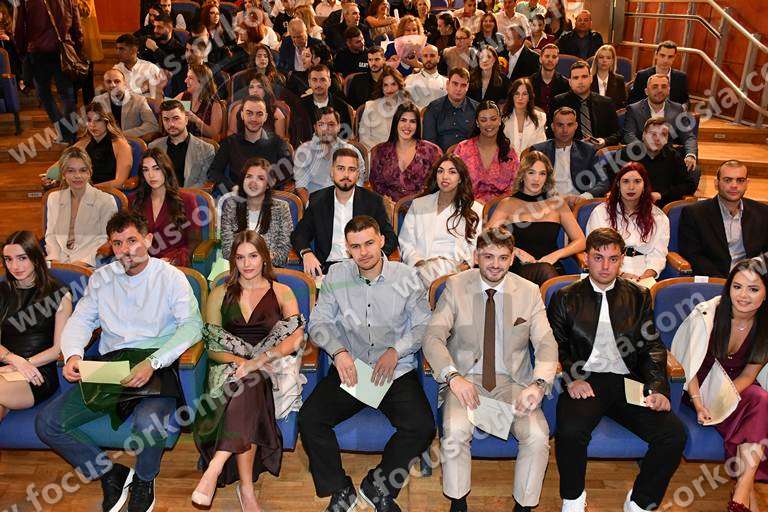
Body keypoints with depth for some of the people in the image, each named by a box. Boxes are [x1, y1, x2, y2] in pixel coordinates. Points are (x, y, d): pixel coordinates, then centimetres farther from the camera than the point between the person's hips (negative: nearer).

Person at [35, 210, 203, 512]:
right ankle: (111, 474, 8)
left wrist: (152, 363, -24)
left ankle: (144, 479, 3)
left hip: (156, 366, -5)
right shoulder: (101, 278, 15)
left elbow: (192, 324, -11)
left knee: (149, 423, -33)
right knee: (47, 423, -11)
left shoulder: (170, 276, 0)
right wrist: (73, 354, -10)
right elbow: (80, 320, 13)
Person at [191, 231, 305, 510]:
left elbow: (296, 339, -7)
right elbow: (212, 346, 6)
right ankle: (246, 488, -34)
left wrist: (257, 361, -20)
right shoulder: (220, 294, 13)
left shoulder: (282, 293, 9)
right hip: (229, 367, 0)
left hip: (269, 370, 0)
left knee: (248, 383, -34)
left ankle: (215, 468, -33)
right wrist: (239, 361, -14)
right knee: (245, 385, -34)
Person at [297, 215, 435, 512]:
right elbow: (318, 322, 2)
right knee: (308, 418, -20)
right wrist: (338, 351, -16)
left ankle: (378, 488, 2)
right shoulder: (336, 276, 2)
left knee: (422, 427, -24)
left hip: (397, 372, -1)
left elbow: (424, 325, 1)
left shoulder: (407, 277, -2)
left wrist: (396, 351, -15)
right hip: (349, 370, 1)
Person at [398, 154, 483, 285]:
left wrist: (466, 265, -12)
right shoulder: (418, 205, 20)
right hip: (424, 268, 1)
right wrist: (419, 264, -7)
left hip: (457, 267, -1)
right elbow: (406, 243, 13)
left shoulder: (475, 209, 18)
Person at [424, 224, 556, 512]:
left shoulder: (529, 292, 2)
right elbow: (433, 337, -10)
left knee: (538, 437, -23)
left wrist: (538, 384, -24)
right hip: (466, 379, -1)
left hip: (512, 380, 1)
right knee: (455, 433, -28)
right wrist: (453, 377, -28)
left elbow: (546, 344, -3)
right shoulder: (455, 287, -3)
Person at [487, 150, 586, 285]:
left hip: (553, 268, 2)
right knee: (544, 270, -35)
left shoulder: (557, 203, 18)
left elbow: (580, 242, 14)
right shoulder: (508, 204, 12)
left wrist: (556, 254, -4)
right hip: (520, 269, -2)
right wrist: (517, 251, -12)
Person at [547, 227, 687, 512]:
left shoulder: (639, 297, 15)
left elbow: (652, 347, 10)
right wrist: (571, 379, -13)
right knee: (570, 431, -31)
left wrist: (658, 388, -6)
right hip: (585, 381, -2)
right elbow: (555, 347, 5)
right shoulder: (565, 298, 10)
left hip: (628, 382, 3)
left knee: (674, 434, -20)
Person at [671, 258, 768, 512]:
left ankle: (743, 488, -30)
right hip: (702, 385, -3)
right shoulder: (706, 314, -17)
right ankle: (747, 488, -22)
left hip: (739, 386, 3)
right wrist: (698, 404, -19)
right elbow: (690, 365, -8)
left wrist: (725, 397, -21)